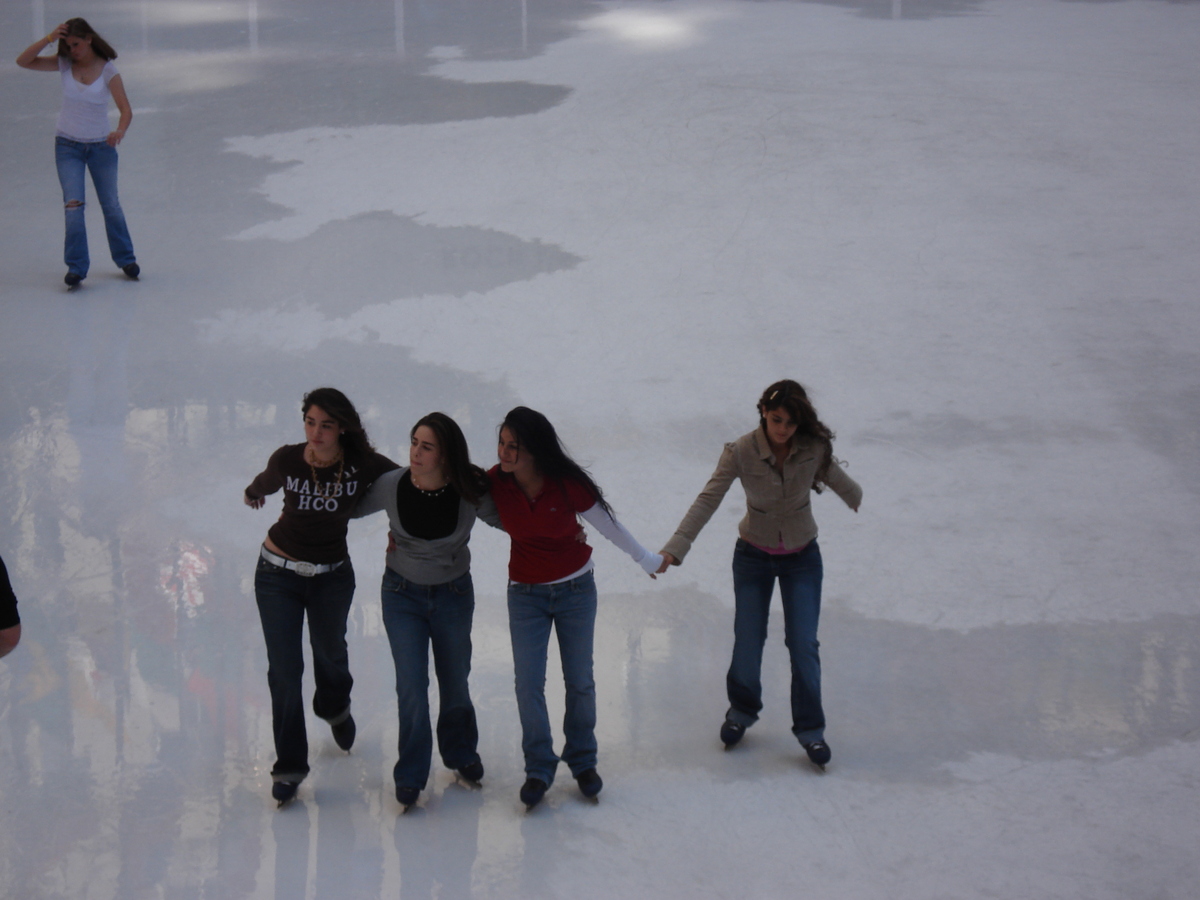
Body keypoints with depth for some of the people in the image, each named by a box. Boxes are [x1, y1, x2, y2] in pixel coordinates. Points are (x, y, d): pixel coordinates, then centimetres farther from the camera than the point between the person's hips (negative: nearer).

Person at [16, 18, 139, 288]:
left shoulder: (107, 70, -11)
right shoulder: (64, 64, -4)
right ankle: (76, 266, -9)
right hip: (67, 145, 1)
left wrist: (120, 131, -38)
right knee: (73, 204, -11)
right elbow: (23, 61, -11)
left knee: (110, 205, 11)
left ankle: (125, 259, 28)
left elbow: (125, 109, -18)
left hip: (101, 145, -1)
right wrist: (49, 39, -22)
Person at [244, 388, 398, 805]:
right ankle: (289, 765, 12)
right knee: (284, 669, -3)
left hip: (332, 576, 1)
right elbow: (264, 484, 5)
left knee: (330, 654, 24)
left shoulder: (364, 465, -20)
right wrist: (253, 492, 25)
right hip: (279, 573, -1)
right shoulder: (287, 461, -19)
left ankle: (335, 708, 58)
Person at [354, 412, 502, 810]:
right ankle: (411, 774, 13)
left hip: (453, 594, 1)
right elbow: (349, 508, -3)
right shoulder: (391, 485, -22)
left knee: (455, 681, 15)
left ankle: (460, 752, 42)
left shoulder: (470, 492, -21)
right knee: (411, 686, -6)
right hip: (403, 594, -1)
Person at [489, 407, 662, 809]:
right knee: (528, 684, -5)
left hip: (576, 589, -1)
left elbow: (608, 525, -6)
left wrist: (646, 559, 7)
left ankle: (582, 760, 27)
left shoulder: (568, 484, -21)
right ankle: (538, 767, 12)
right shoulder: (495, 482, -17)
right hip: (526, 594, 1)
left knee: (580, 680, 8)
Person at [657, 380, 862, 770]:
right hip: (753, 557, 0)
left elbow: (836, 479, 4)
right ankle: (742, 711, 30)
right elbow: (707, 500, -24)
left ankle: (810, 729, 12)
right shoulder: (740, 452, -21)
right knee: (747, 641, 3)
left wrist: (856, 499, 26)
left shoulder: (814, 449, -16)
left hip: (802, 558, 0)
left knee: (803, 644, -4)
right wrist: (674, 548, -33)